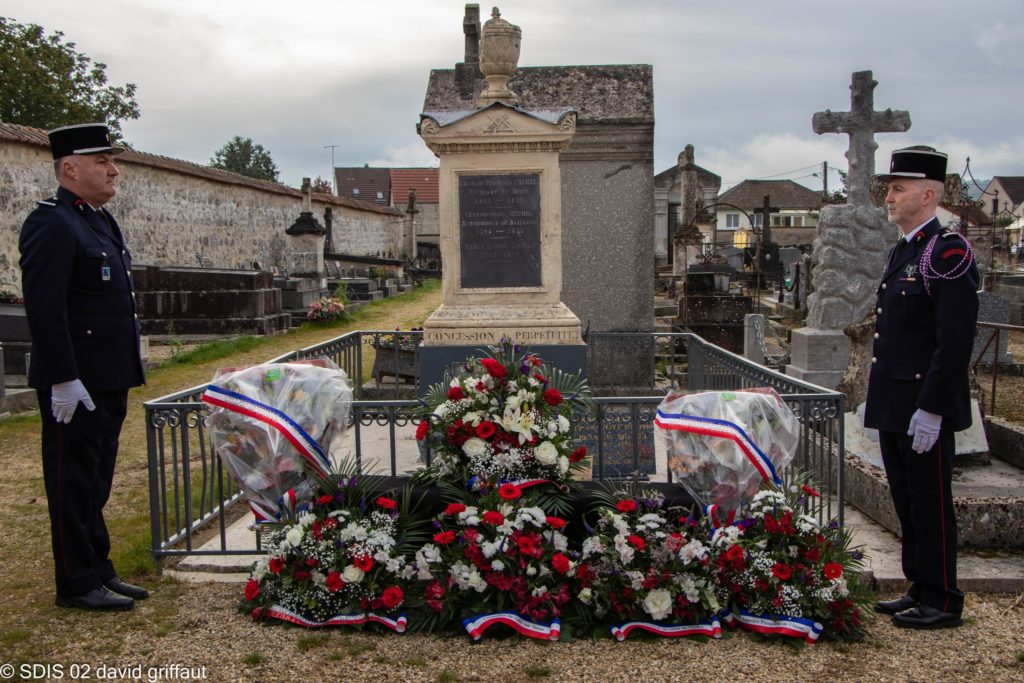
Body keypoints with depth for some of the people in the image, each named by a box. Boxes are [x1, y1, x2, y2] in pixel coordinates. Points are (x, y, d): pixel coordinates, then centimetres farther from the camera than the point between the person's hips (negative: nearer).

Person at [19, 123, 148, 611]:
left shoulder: (100, 221, 16)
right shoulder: (50, 224, -14)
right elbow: (45, 309, -20)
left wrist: (124, 376, 20)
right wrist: (63, 380, -23)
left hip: (108, 381, 9)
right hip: (75, 383, -9)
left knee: (95, 482, 16)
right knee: (73, 482, 2)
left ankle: (99, 571, 27)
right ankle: (77, 584, 13)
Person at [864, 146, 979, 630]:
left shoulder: (949, 253, -14)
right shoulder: (901, 253, 15)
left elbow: (955, 340, -20)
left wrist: (931, 409, -21)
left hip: (925, 409, -9)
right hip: (894, 406, 9)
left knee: (930, 505, 1)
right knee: (907, 503, 16)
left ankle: (942, 603, 14)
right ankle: (920, 589, 28)